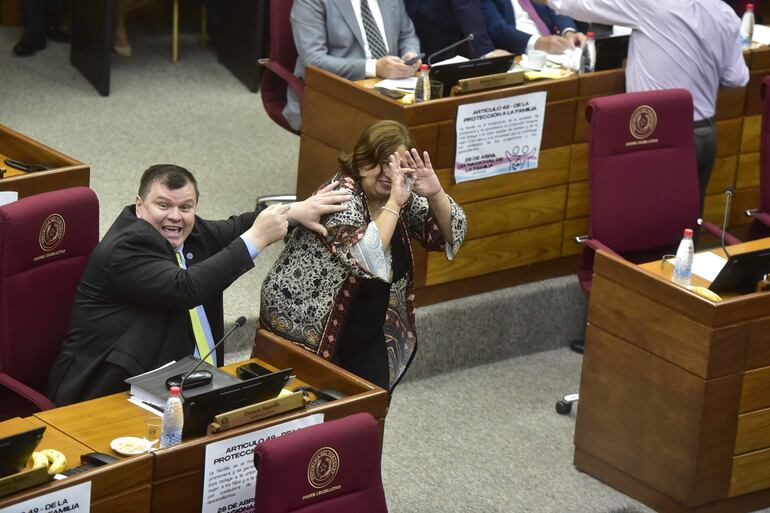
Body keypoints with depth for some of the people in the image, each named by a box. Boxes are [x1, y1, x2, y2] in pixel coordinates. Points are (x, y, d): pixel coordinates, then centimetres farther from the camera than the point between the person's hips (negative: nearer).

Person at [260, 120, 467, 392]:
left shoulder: (401, 197, 0)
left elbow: (451, 234, 1)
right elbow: (366, 259, -35)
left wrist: (435, 194, -16)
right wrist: (393, 203, -33)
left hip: (365, 326, 6)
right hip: (306, 326, -6)